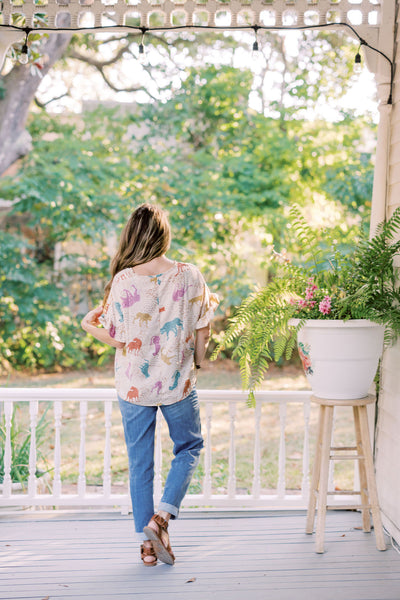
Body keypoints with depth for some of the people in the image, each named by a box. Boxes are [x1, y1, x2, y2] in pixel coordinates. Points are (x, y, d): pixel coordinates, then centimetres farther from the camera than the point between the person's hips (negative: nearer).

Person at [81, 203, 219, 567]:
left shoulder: (122, 280, -12)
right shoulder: (189, 276, -10)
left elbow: (117, 338, -7)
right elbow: (203, 332, -3)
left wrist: (89, 325, 12)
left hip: (134, 385, 1)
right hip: (178, 382, 0)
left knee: (140, 461, 12)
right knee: (189, 447, 21)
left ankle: (147, 542, 18)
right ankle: (161, 517, 5)